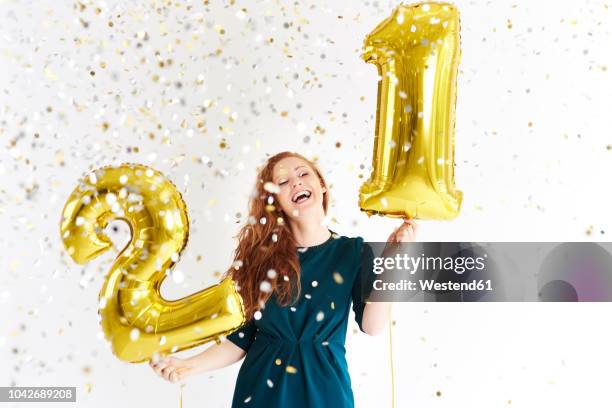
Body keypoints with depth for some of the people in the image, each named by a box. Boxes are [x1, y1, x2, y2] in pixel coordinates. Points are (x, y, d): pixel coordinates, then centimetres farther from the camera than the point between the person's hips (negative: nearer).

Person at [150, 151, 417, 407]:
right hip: (263, 386, 1)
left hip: (323, 386, 0)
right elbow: (240, 338, -1)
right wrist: (189, 366, -14)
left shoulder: (353, 251, -3)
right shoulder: (260, 254, -3)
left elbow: (372, 326, -14)